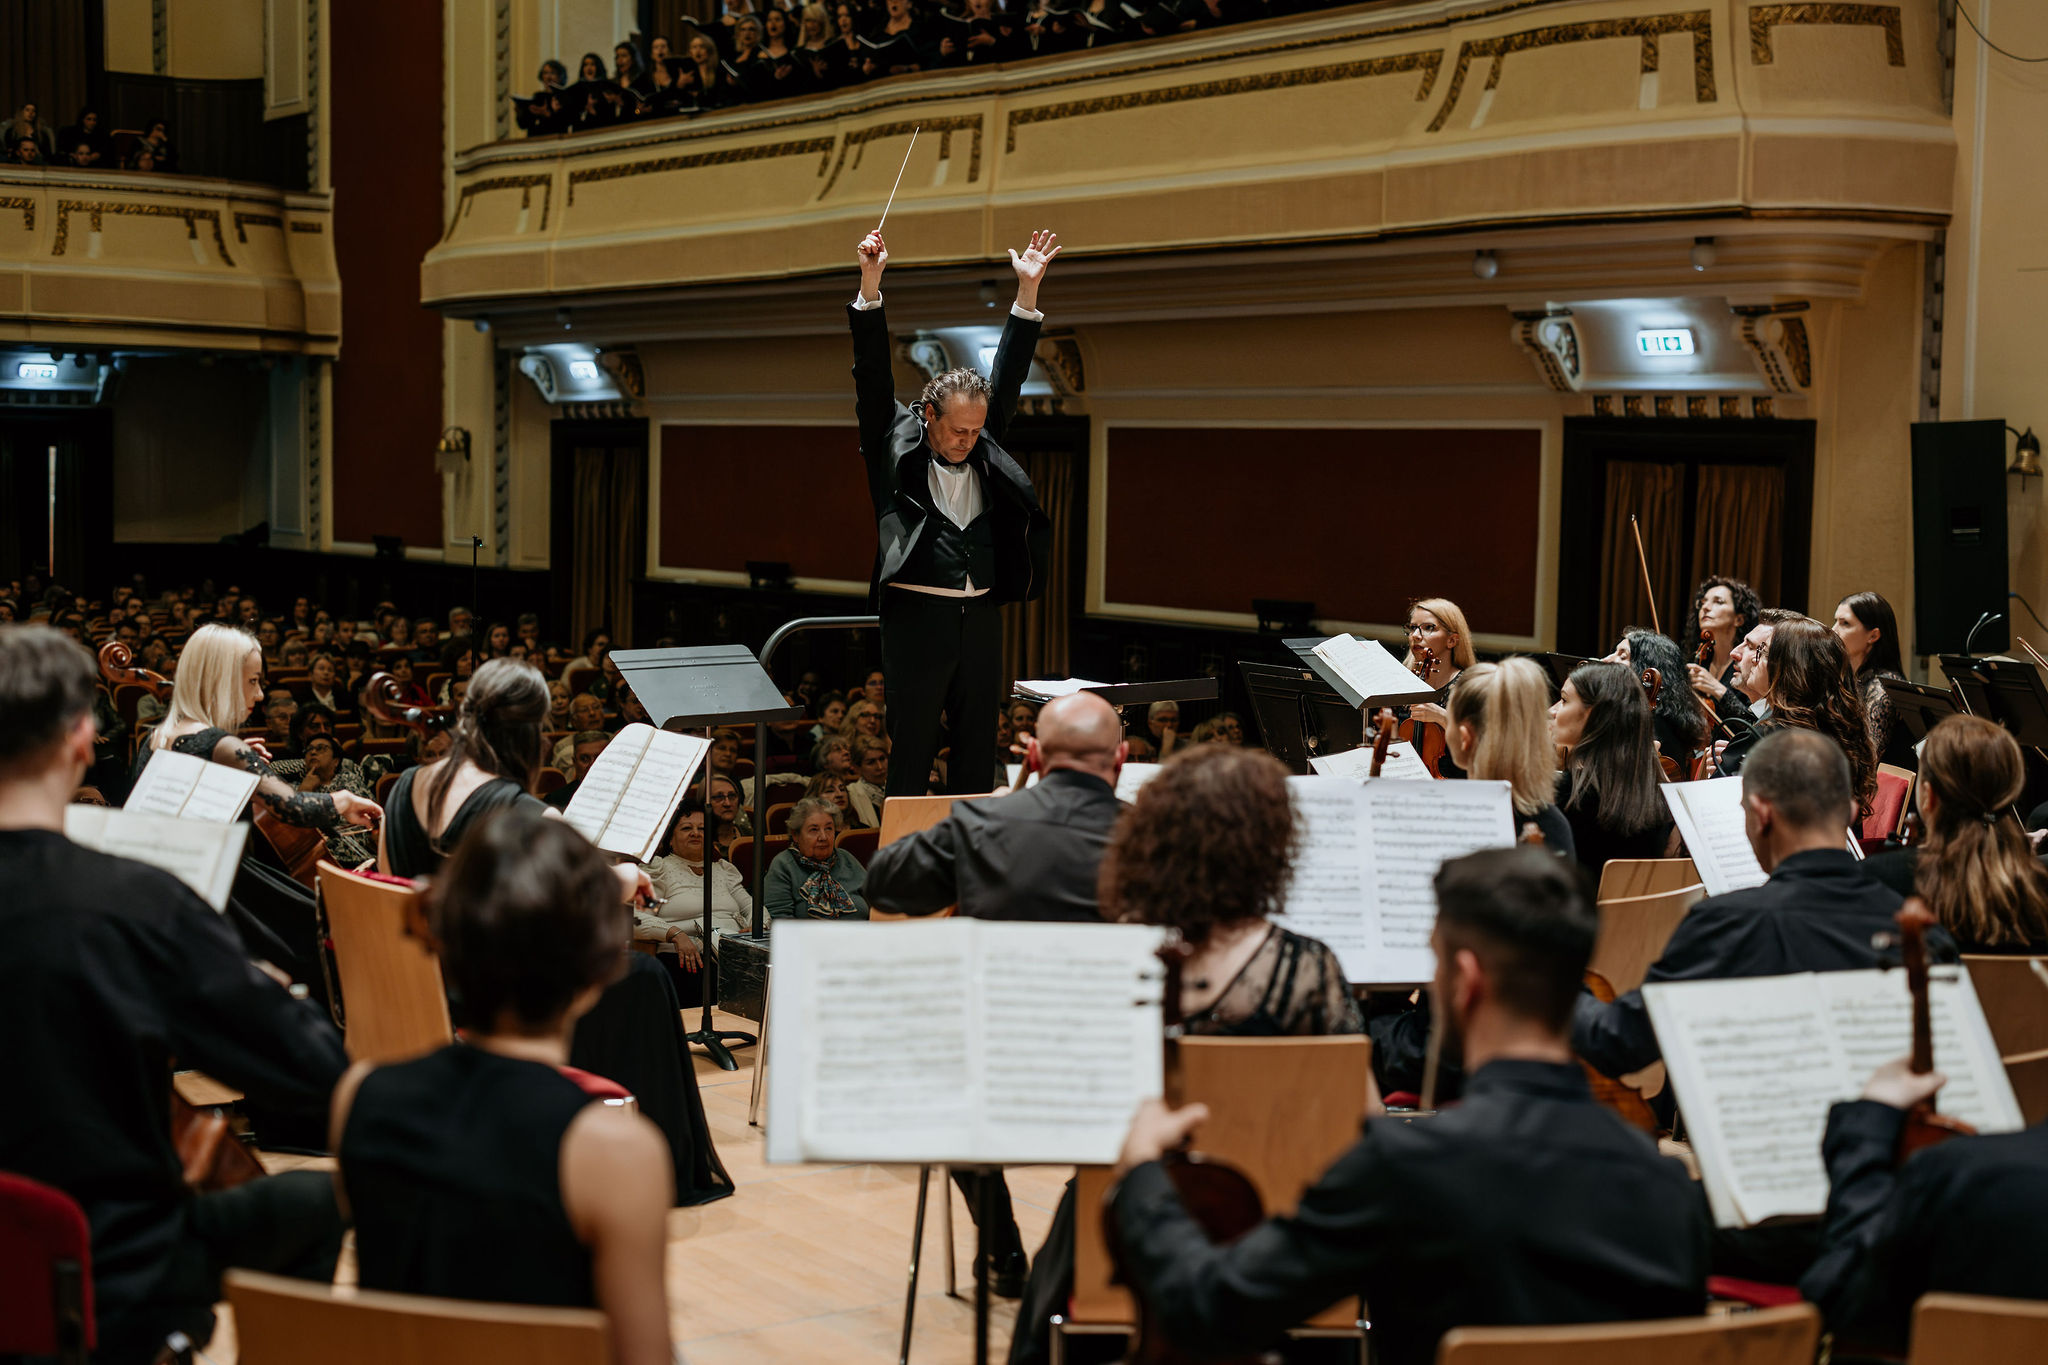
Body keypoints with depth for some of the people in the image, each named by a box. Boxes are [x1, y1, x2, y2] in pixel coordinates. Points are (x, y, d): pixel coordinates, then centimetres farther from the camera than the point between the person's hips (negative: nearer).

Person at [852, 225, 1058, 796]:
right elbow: (874, 376, -6)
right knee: (910, 758, -2)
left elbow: (1007, 380, 12)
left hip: (980, 619, 5)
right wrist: (870, 285, -15)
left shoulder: (984, 450, 12)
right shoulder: (895, 447, 1)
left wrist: (1028, 291, 6)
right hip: (918, 618, -5)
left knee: (978, 761, 7)